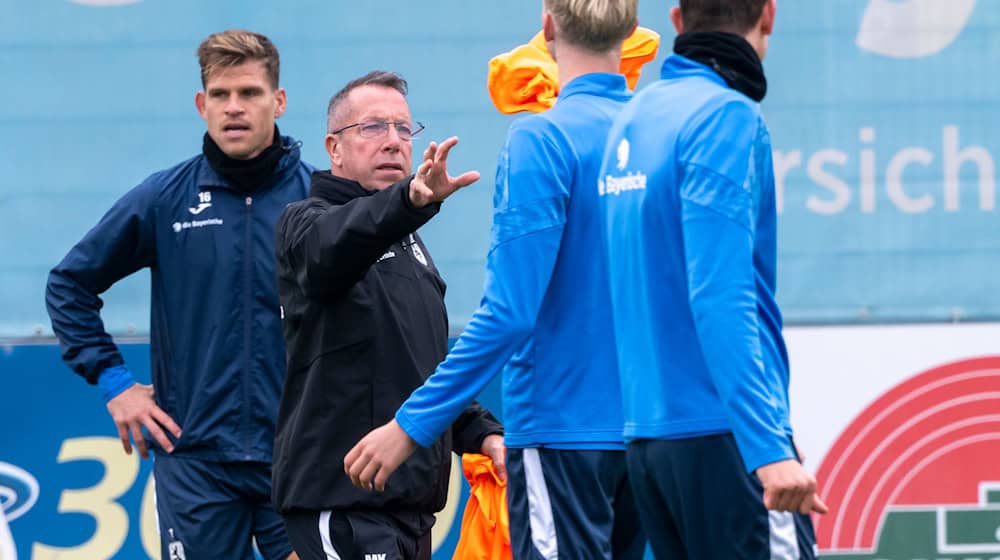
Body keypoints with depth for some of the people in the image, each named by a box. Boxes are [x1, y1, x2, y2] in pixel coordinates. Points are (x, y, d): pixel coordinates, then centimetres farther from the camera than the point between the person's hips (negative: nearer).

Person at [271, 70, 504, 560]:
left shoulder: (407, 243, 23)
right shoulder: (308, 223, -5)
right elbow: (334, 242, -31)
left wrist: (478, 430, 16)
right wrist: (409, 201, -50)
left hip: (410, 497, 9)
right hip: (342, 495, -9)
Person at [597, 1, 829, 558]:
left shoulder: (634, 118, 13)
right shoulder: (726, 117, -11)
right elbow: (721, 298, -20)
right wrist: (769, 447, -25)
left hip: (649, 438, 8)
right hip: (722, 430, -8)